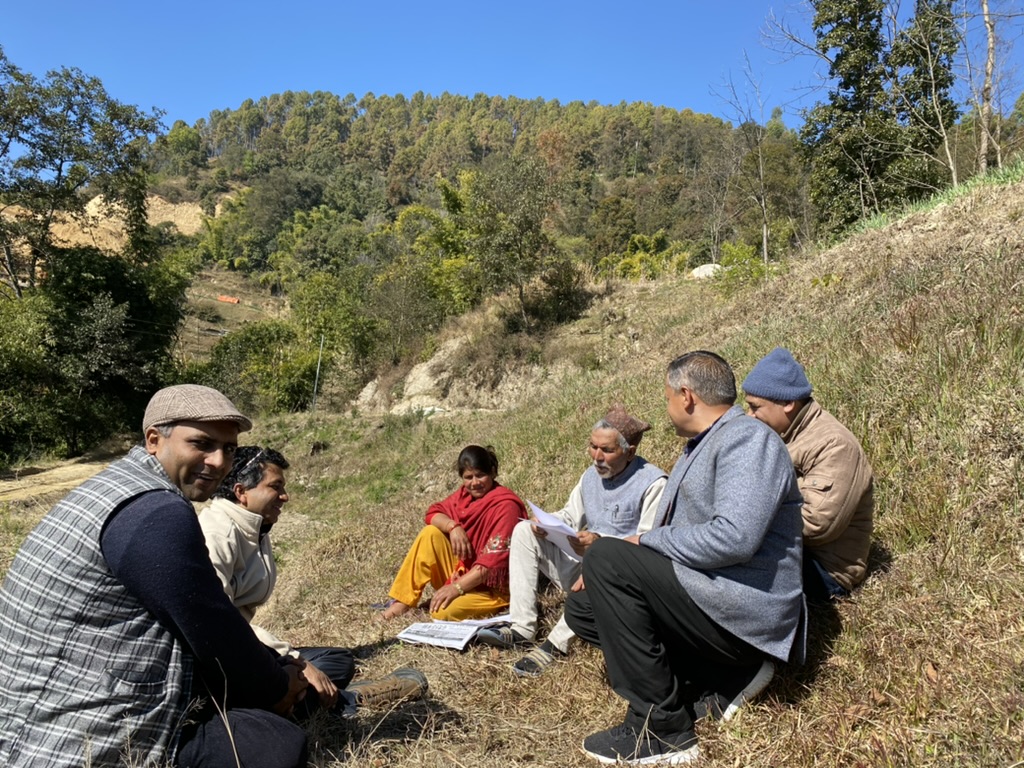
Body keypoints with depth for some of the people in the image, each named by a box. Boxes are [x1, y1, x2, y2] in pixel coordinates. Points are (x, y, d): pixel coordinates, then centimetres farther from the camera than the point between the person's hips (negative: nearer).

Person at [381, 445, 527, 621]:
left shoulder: (505, 505, -19)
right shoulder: (466, 494, 4)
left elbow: (495, 560, -26)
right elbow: (433, 512, 1)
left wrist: (457, 587, -30)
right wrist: (452, 526, -21)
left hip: (492, 586, -8)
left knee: (443, 612, -31)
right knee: (430, 533, -8)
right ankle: (402, 601, -6)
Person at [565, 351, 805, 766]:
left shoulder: (746, 439, -14)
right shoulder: (699, 447, 17)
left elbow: (733, 538, -29)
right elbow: (670, 532, 19)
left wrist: (647, 541, -16)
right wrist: (602, 574, 5)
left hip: (742, 611, -10)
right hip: (705, 596, 10)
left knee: (607, 557, -22)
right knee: (583, 607, 9)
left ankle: (661, 729, -13)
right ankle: (723, 678, 5)